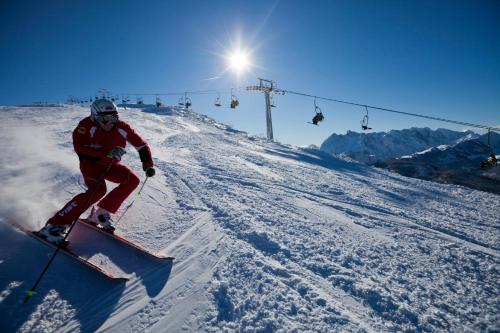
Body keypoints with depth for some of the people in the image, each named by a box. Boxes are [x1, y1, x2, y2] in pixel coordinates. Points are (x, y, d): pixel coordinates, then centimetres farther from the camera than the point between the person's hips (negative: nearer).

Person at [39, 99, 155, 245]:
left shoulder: (122, 127, -15)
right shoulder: (87, 125, -21)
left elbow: (141, 145, -8)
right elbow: (79, 148, -31)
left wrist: (148, 165, -18)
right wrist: (106, 153, -42)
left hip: (111, 165, 5)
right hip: (91, 163, -5)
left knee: (133, 180, -16)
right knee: (98, 190, -30)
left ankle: (101, 213, -5)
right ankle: (54, 226, -22)